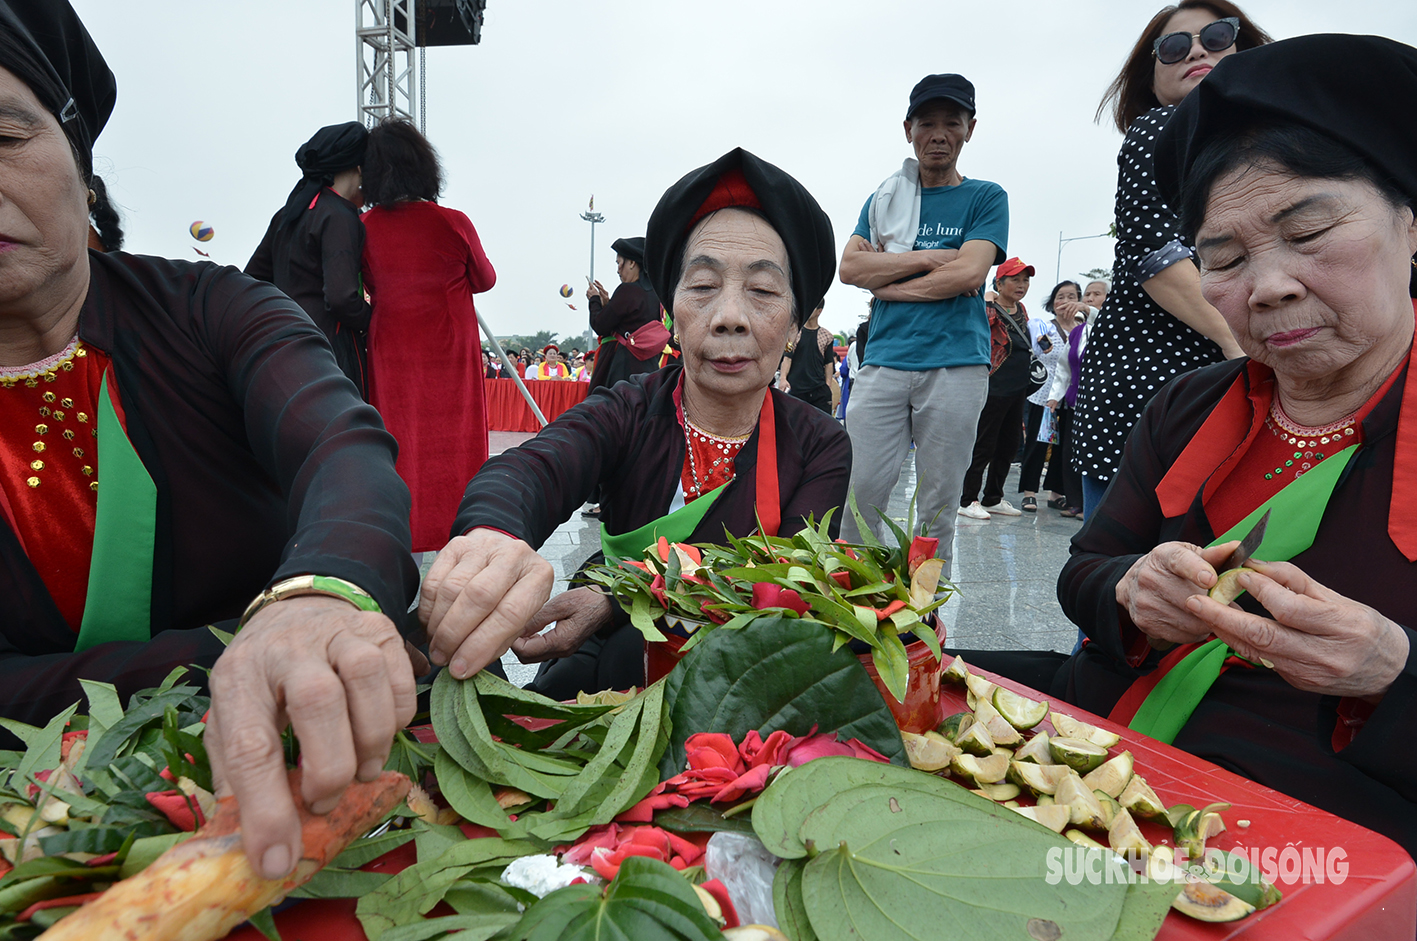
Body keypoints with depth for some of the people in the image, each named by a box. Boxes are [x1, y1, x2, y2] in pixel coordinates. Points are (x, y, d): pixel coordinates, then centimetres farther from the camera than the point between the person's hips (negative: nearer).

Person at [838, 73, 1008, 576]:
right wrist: (931, 257, -6)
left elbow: (969, 273, -7)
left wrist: (888, 283, -3)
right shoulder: (884, 197, 16)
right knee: (858, 493, -5)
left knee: (938, 505, 3)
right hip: (882, 361, 2)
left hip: (955, 366, -2)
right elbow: (850, 266, 1)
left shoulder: (985, 197, 9)